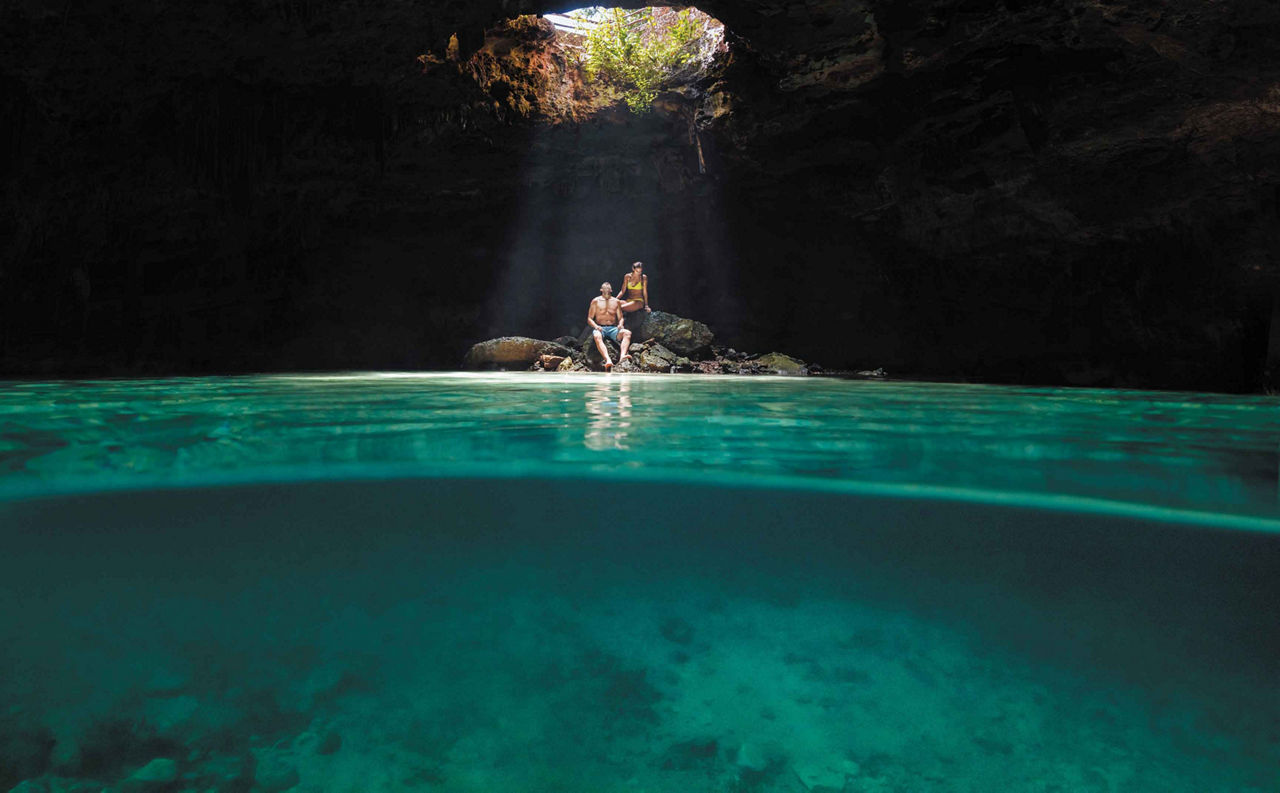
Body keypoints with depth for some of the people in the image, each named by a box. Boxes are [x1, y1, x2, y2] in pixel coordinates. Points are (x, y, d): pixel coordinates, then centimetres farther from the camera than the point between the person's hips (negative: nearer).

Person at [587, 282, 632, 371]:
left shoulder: (616, 301, 19)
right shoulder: (596, 301, 11)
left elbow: (621, 318, 18)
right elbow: (589, 319, 7)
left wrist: (620, 324, -7)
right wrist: (596, 326, -15)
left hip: (613, 328, 3)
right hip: (600, 328, -2)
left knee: (627, 333, -29)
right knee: (597, 336, -39)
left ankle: (622, 356, -51)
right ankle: (608, 361, -59)